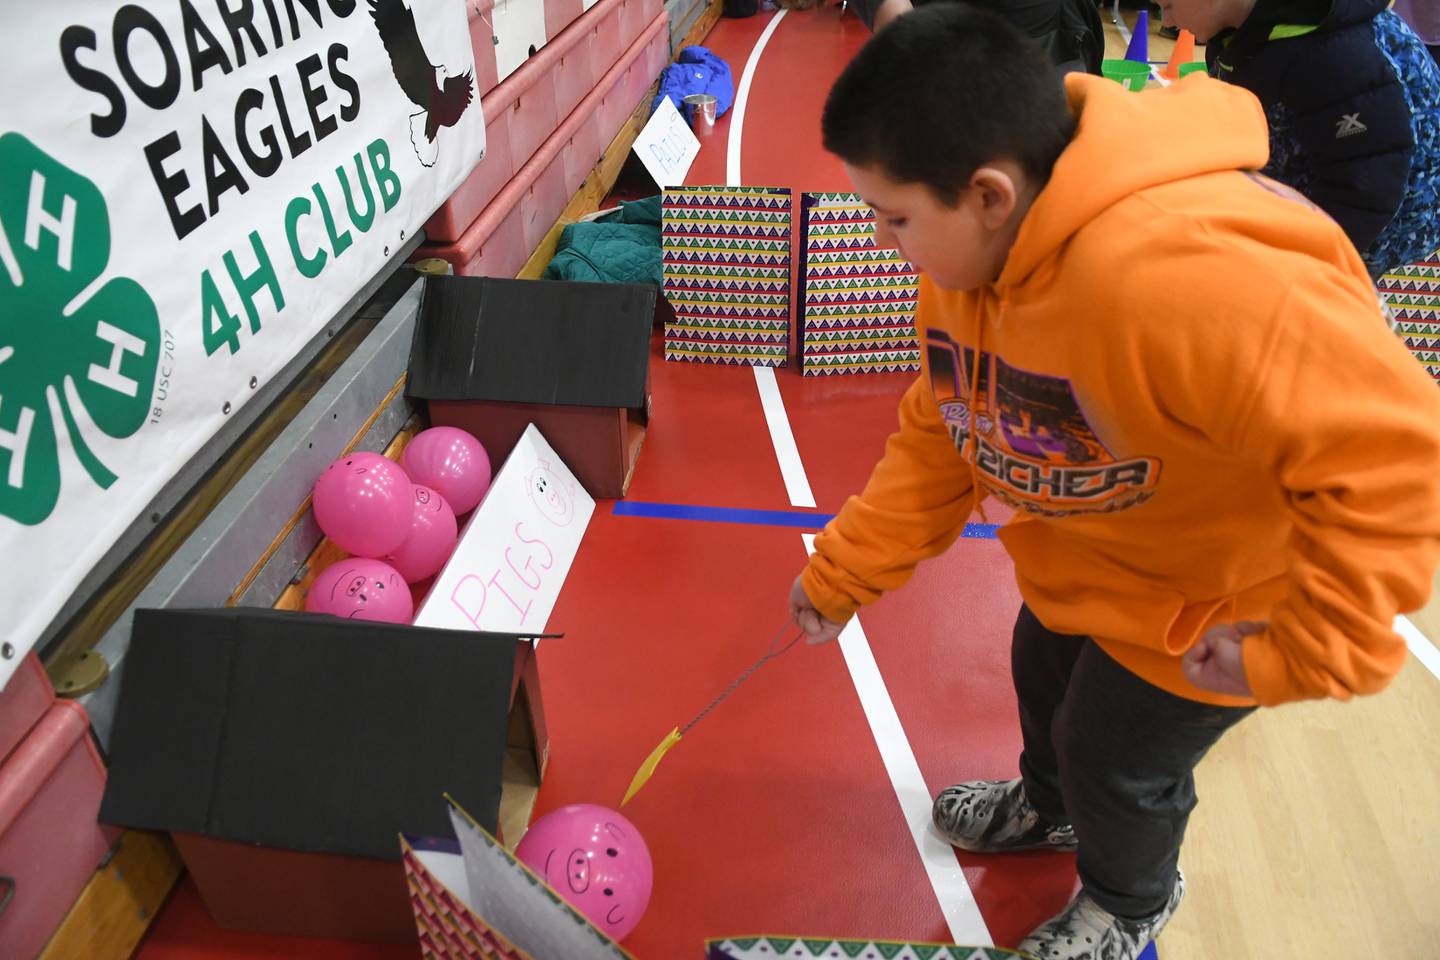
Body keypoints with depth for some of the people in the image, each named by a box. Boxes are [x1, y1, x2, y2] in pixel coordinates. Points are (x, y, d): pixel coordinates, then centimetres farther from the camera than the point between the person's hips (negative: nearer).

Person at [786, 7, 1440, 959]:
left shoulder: (1173, 275, -44)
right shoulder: (971, 251, -14)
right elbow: (938, 435, -3)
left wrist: (1307, 648, -30)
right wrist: (842, 572, -3)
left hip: (1203, 610, -7)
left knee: (1115, 757, 13)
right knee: (1045, 676, 27)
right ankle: (1051, 809, 64)